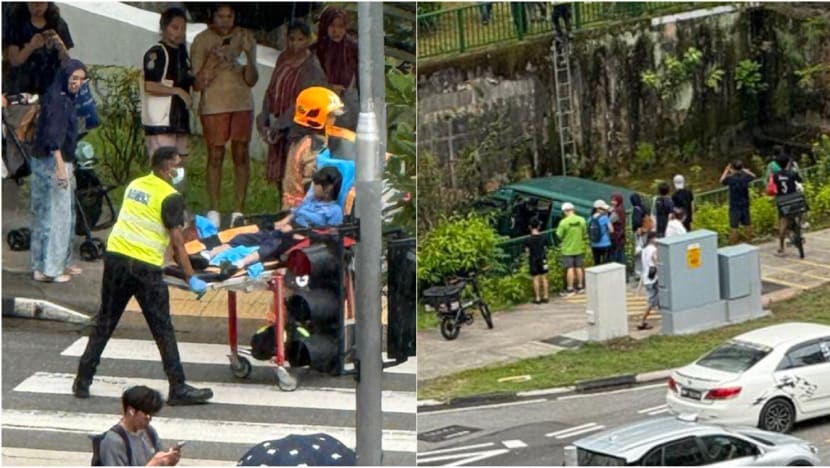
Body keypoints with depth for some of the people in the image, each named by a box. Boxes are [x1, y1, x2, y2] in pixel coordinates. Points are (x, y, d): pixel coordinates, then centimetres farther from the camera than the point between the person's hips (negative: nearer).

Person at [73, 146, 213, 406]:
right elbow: (177, 241, -10)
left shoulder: (134, 185, 15)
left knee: (104, 323, 14)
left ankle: (83, 380, 17)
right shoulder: (170, 197, -7)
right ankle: (178, 389, 4)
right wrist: (191, 279, -7)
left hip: (115, 257, 6)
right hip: (144, 266, -6)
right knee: (163, 330, 1)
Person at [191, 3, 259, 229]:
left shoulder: (245, 37, 3)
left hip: (241, 103, 2)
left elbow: (251, 81, 2)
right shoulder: (202, 41, -4)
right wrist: (212, 61, -20)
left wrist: (248, 55, -14)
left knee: (241, 154, 2)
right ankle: (213, 211, 5)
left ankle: (238, 210, 6)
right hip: (213, 106, -2)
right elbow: (198, 84, -6)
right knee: (215, 155, -1)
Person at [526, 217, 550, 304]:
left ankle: (537, 298, 0)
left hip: (534, 260, -3)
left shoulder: (529, 239, -10)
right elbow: (545, 248, 5)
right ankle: (545, 296, 11)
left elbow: (528, 251, -7)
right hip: (543, 259, 3)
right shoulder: (543, 237, -1)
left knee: (536, 279, 1)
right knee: (544, 278, 10)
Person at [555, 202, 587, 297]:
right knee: (579, 267, 14)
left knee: (569, 269, -1)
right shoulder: (581, 220, -5)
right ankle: (580, 287, 21)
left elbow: (559, 235, -12)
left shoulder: (563, 222, -18)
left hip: (567, 249, -4)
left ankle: (570, 289, 2)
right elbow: (584, 233, 3)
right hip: (579, 248, 4)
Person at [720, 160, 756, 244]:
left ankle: (733, 241, 0)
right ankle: (749, 238, 25)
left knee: (734, 226, -1)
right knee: (747, 223, 16)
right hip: (745, 205, 4)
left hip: (734, 206, -4)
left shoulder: (730, 178, -16)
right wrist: (744, 170, 20)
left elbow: (722, 180, 6)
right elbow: (753, 176, 16)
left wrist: (726, 170, 14)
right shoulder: (745, 177, -8)